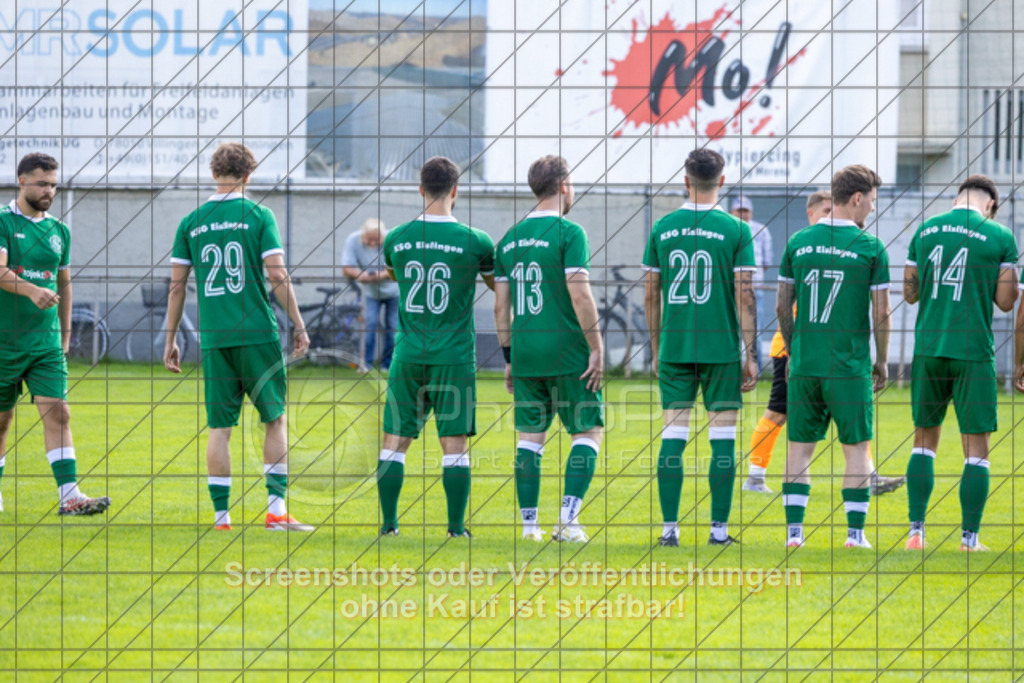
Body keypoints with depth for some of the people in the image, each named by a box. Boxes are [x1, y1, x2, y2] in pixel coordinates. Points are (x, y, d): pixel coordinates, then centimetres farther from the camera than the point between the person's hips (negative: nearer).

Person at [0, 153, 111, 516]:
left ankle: (69, 495, -16)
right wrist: (32, 291, -38)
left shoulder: (59, 231, 11)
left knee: (57, 413, -9)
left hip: (46, 341, 4)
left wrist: (65, 335, 20)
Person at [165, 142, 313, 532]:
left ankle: (221, 514, 2)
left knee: (219, 427, 6)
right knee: (276, 418, 7)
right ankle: (276, 508, -1)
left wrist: (170, 339, 14)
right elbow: (277, 275, -7)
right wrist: (299, 325, -1)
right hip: (258, 334, -2)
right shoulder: (258, 216, -1)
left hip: (213, 338, 3)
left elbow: (177, 284, 7)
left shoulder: (192, 222, 7)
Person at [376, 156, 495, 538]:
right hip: (455, 356, -2)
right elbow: (499, 286, 11)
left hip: (409, 354, 2)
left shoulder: (396, 239, 1)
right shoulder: (475, 242, -6)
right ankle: (456, 528, -1)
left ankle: (389, 524, 6)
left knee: (395, 441, 8)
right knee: (455, 444, 0)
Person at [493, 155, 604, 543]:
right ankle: (568, 518, -7)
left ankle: (529, 524, 5)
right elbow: (579, 296, -15)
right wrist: (597, 349, -10)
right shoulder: (568, 233, -8)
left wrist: (509, 357, 19)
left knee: (529, 436, 10)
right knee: (588, 431, 4)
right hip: (567, 353, -5)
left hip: (525, 353, 5)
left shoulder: (511, 238, 10)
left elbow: (501, 305, 12)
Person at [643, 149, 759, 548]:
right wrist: (751, 356, -2)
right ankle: (719, 528, 3)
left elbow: (650, 295, 8)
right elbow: (745, 297, -7)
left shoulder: (663, 228, 4)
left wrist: (657, 350, 18)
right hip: (721, 349, -2)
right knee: (722, 439, 3)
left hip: (674, 350, 2)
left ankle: (669, 528, 1)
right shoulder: (735, 230, -5)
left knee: (673, 436, 3)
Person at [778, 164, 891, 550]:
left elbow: (783, 306, 6)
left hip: (804, 363, 3)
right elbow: (881, 313, -5)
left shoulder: (799, 242, 3)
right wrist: (882, 362, 8)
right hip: (850, 366, -3)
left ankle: (793, 529, 5)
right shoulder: (871, 248, -6)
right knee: (856, 448, 6)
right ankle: (855, 532, 4)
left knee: (800, 446, 8)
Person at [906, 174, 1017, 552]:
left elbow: (910, 292, 10)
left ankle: (916, 532, 8)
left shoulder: (926, 231, 6)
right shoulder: (1000, 238, -2)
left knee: (924, 439, 13)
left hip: (928, 348, 3)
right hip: (973, 351, -3)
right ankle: (969, 538, 2)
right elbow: (1006, 301, -3)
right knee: (976, 448, 4)